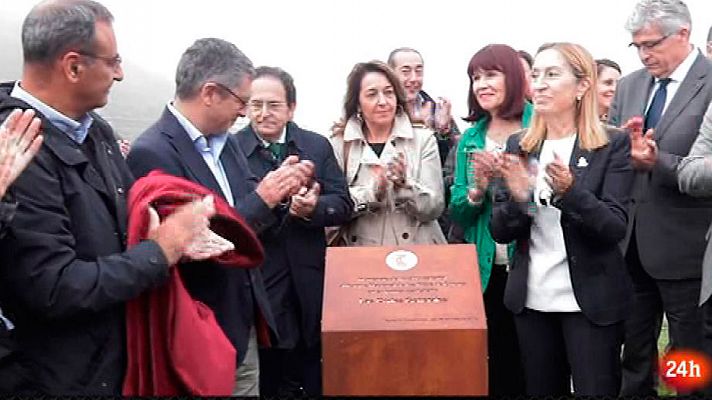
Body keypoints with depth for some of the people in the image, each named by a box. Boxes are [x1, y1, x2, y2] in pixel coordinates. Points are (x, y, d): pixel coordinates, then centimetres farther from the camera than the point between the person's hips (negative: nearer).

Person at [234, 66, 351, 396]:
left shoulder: (318, 146, 5)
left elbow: (343, 205, 2)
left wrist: (314, 207, -19)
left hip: (309, 283, 3)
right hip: (255, 284, -3)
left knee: (313, 381, 14)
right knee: (261, 381, 9)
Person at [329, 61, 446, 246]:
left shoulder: (423, 139, 5)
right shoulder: (338, 145, 4)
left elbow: (434, 208, 0)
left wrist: (404, 183, -16)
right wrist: (373, 191, -16)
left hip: (415, 251, -1)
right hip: (361, 254, 1)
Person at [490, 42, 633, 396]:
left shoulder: (613, 145, -7)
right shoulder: (519, 146, 4)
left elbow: (614, 229, -14)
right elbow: (500, 232, 2)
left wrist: (570, 191, -29)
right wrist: (518, 198, -18)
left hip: (591, 299, -4)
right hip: (531, 298, 4)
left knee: (594, 390, 4)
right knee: (540, 390, 16)